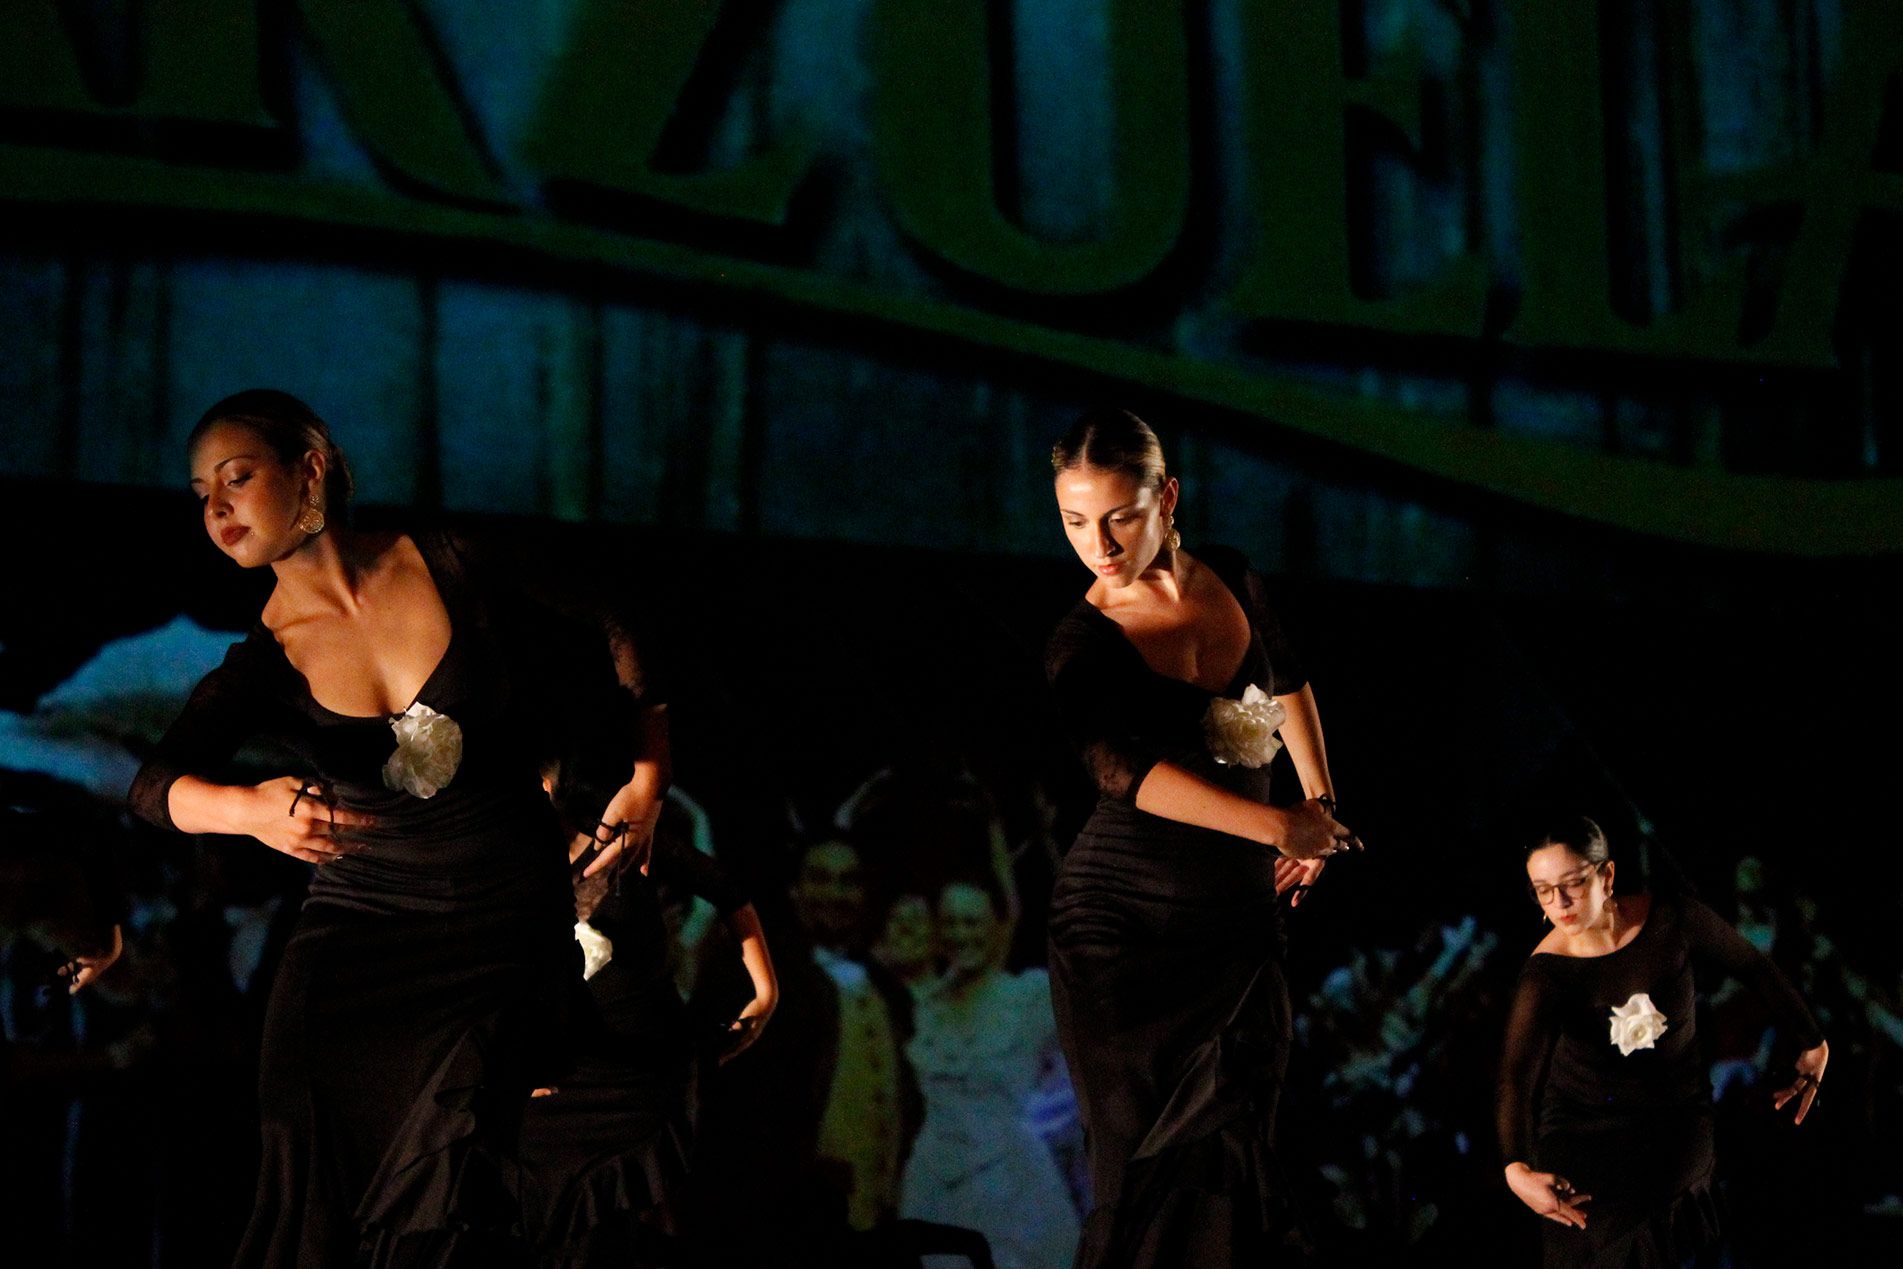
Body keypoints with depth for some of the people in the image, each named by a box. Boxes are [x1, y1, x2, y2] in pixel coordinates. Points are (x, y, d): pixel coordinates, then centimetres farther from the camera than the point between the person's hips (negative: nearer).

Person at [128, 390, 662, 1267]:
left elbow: (583, 664, 12)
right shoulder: (262, 661, -2)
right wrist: (253, 809, -40)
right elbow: (157, 785, -20)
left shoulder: (447, 571, -4)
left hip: (509, 924, -2)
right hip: (361, 924, 2)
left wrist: (643, 783, 5)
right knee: (317, 1187, -10)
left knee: (443, 1181, -17)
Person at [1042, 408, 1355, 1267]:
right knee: (1144, 1166, -2)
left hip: (1240, 917, 4)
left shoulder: (1232, 583, 5)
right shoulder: (1082, 646, -11)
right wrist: (1283, 827, -31)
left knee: (1235, 1158, -1)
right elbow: (1125, 769, -28)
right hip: (1125, 925, -4)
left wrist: (1321, 803, 18)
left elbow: (1287, 683, 27)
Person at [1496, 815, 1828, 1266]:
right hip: (1581, 1116, 0)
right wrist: (1516, 1169, -46)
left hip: (1676, 1111, 0)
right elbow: (1517, 1075, -29)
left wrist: (1813, 1044, 10)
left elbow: (1753, 967, 3)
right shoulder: (1546, 971, -18)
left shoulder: (1673, 920, -15)